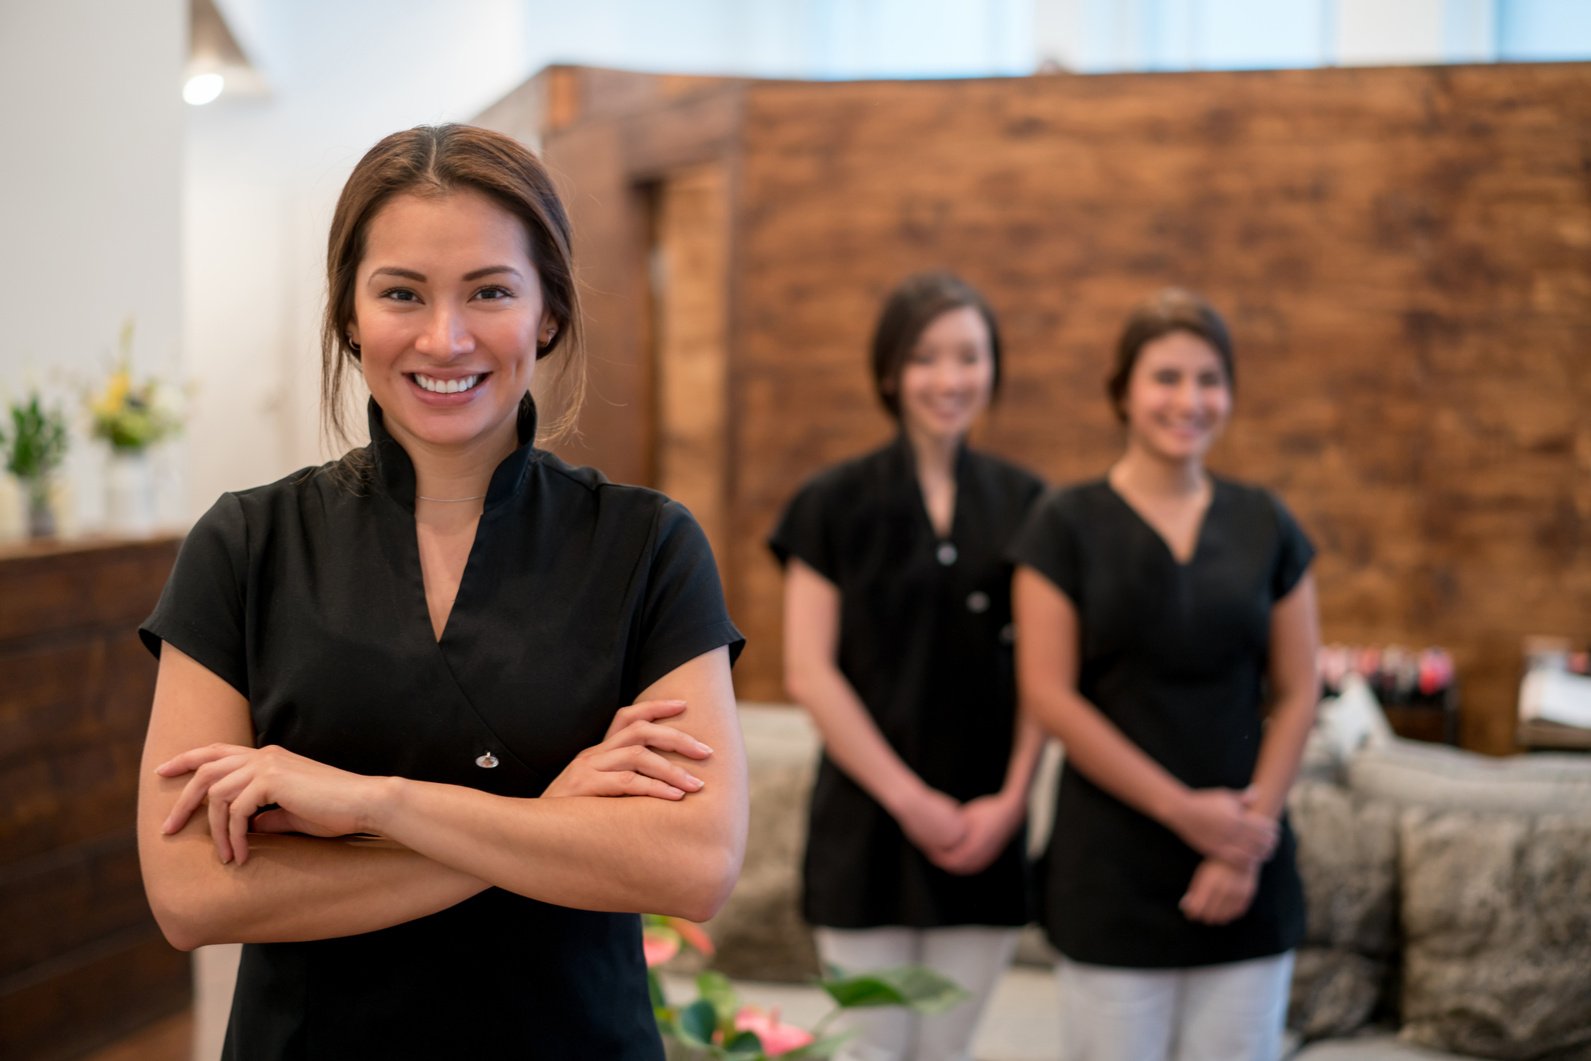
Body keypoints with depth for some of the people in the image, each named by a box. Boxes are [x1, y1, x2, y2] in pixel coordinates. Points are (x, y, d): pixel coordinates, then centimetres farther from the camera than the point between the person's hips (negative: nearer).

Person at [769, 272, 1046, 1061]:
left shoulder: (1022, 505, 6)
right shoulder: (837, 503, -2)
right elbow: (808, 672, -6)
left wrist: (1010, 798, -7)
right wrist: (907, 798, -11)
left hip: (985, 836, 2)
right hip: (867, 829, -2)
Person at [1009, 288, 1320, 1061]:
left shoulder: (1264, 525, 7)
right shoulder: (1067, 525, -2)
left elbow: (1296, 693, 7)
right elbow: (1049, 694, -8)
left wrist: (1253, 827, -6)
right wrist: (1183, 809, -12)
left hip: (1245, 867, 3)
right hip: (1112, 873, -3)